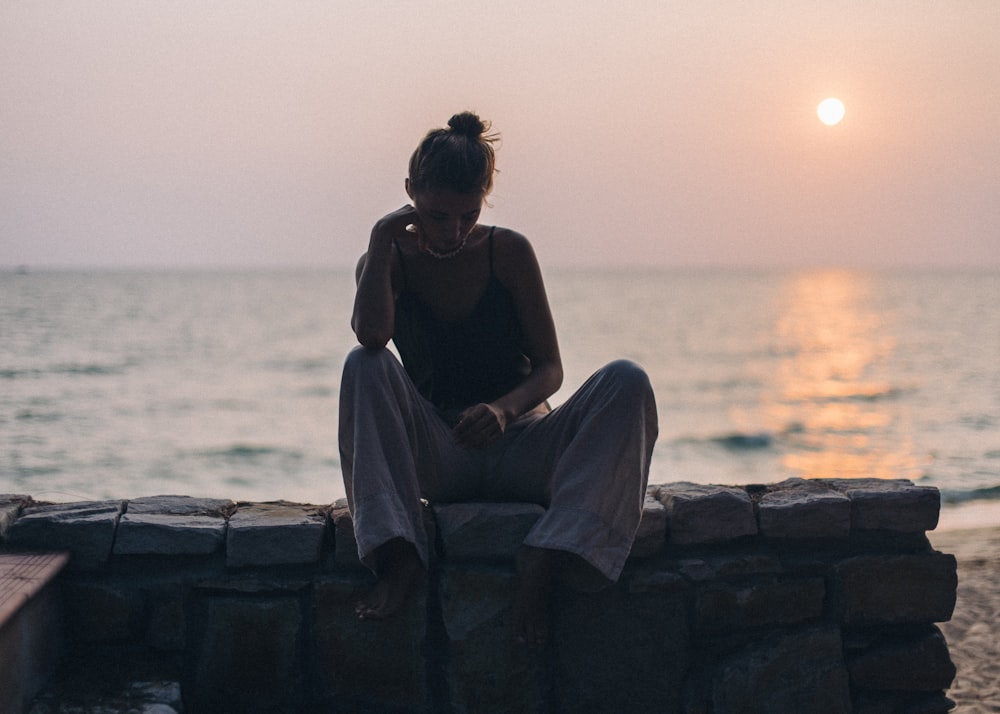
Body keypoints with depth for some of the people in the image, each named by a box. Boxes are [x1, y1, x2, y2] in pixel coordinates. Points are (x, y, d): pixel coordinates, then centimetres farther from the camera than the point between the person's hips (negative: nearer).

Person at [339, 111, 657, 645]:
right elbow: (371, 335, -23)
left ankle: (543, 560, -37)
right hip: (438, 458, 0)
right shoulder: (390, 262, 1)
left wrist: (505, 408, -21)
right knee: (364, 367, -27)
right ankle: (398, 557, -38)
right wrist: (382, 240, -16)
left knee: (627, 382, -25)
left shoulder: (508, 252, 2)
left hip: (517, 446, 1)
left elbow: (549, 368, 0)